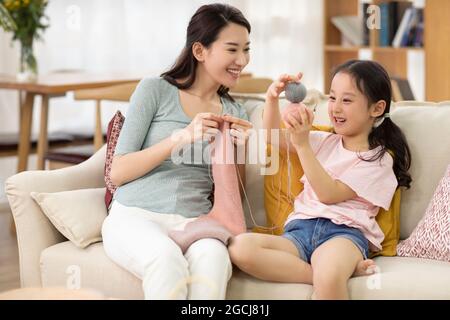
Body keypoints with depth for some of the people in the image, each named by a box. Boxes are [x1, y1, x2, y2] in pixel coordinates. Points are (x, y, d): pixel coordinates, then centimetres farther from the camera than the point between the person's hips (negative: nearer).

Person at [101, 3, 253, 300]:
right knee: (167, 257, -38)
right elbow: (118, 172, -2)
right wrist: (180, 138, -13)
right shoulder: (155, 90, 3)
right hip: (135, 216, -2)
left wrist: (237, 150, -3)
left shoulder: (234, 113, 15)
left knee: (212, 258, -35)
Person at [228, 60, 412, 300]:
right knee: (239, 247, -28)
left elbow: (328, 193, -6)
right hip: (301, 229, 7)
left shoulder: (378, 159, 5)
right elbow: (272, 137, 24)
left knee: (329, 279, -44)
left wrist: (303, 144, -11)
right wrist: (272, 98, 7)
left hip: (344, 232, -6)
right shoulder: (326, 142, 25)